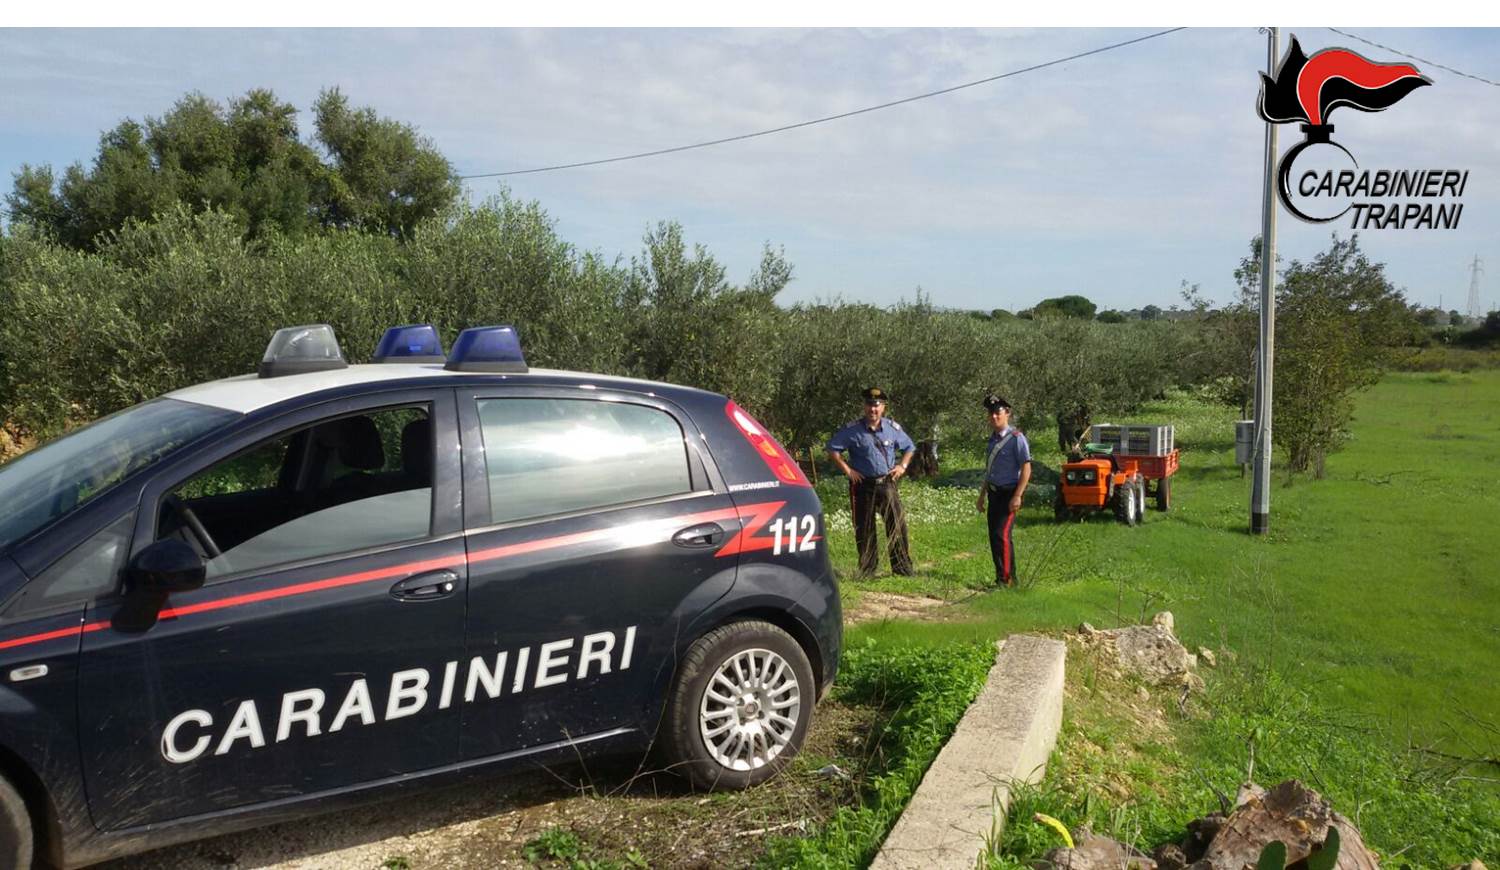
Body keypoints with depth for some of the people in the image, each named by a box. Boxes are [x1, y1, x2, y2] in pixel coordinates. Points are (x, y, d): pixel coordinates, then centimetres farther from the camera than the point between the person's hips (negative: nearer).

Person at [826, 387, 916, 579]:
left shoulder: (893, 428, 5)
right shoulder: (852, 430, -4)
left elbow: (910, 448, 20)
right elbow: (832, 449, -1)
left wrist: (902, 466, 5)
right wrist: (847, 470, -7)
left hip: (887, 484, 2)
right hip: (863, 486, -2)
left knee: (897, 526, -2)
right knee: (864, 530, 4)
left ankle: (903, 569, 7)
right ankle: (867, 570, 15)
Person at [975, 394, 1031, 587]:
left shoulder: (1016, 438, -11)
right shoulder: (993, 438, 13)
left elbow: (1026, 469, -15)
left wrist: (1017, 497, -21)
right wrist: (982, 496, 22)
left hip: (1009, 493, -8)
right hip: (994, 493, 8)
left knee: (1002, 535, -14)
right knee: (994, 536, 10)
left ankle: (1007, 579, -7)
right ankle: (1000, 577, 20)